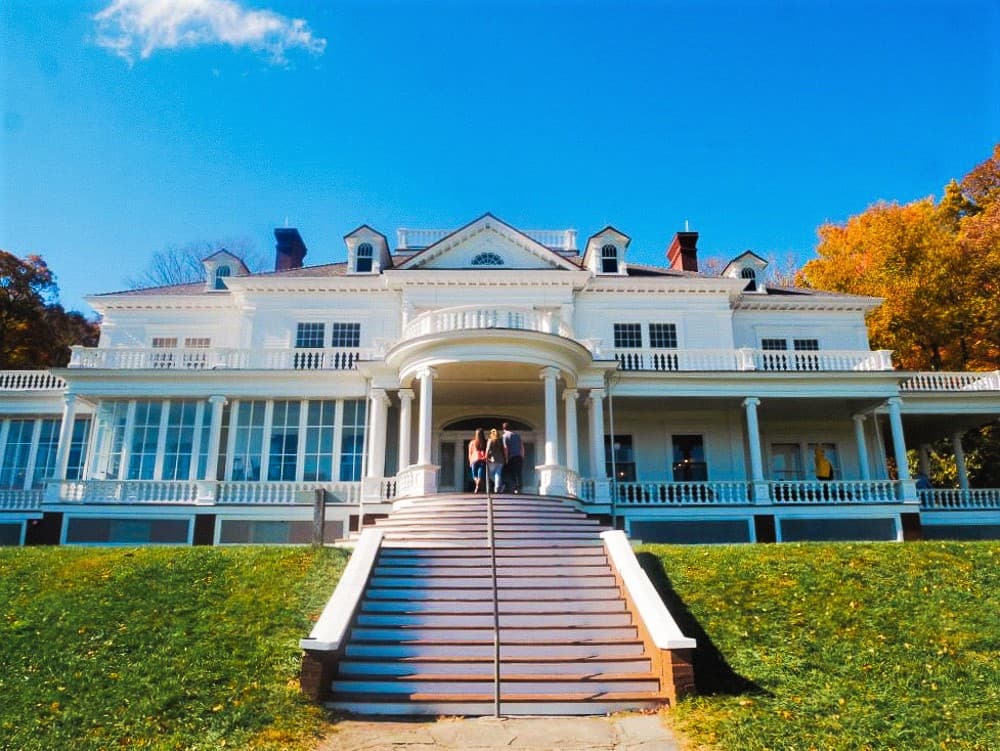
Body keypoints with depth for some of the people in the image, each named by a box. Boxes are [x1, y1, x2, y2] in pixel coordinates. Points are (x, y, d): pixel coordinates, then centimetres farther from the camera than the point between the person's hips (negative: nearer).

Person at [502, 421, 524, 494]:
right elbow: (522, 446, 13)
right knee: (518, 473, 7)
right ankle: (519, 488, 4)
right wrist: (522, 456, 18)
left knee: (511, 473, 3)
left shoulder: (505, 436, -1)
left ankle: (515, 488, -5)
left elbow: (505, 448, -9)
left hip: (512, 457, -4)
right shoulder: (517, 434, 14)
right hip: (519, 456, 4)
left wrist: (506, 459, -6)